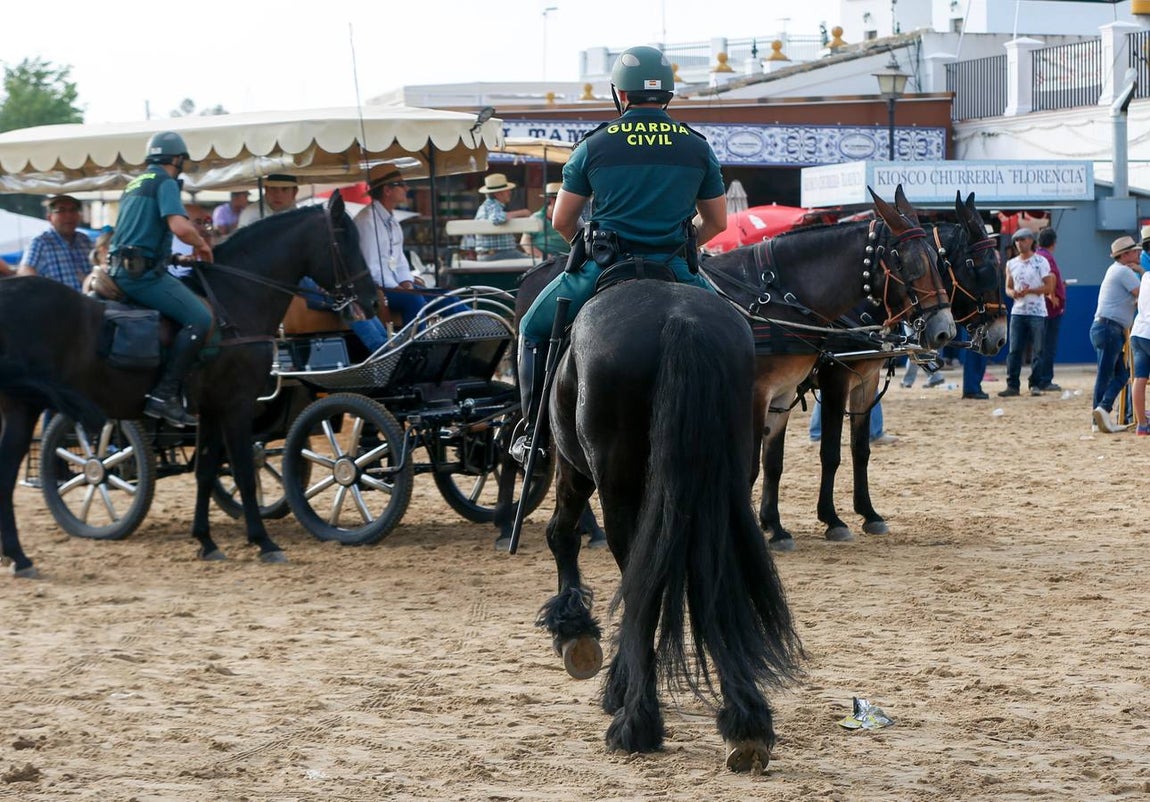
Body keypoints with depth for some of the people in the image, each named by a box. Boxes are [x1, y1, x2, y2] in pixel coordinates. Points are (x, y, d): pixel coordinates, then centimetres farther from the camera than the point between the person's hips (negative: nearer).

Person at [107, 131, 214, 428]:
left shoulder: (135, 184, 24)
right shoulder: (166, 182, -6)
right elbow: (180, 226, -22)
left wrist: (178, 256, 30)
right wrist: (202, 245, -2)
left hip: (122, 269, 10)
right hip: (144, 272, -10)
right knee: (200, 317, -15)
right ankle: (164, 394, -23)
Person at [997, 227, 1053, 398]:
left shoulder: (1041, 262, -2)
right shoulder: (1011, 264, 12)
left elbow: (1049, 287, -5)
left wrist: (1029, 291, -17)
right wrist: (1013, 293, -8)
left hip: (1037, 312, -4)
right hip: (1018, 312, 4)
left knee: (1038, 350, 0)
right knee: (1014, 350, 0)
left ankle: (1035, 384, 6)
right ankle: (1012, 384, 2)